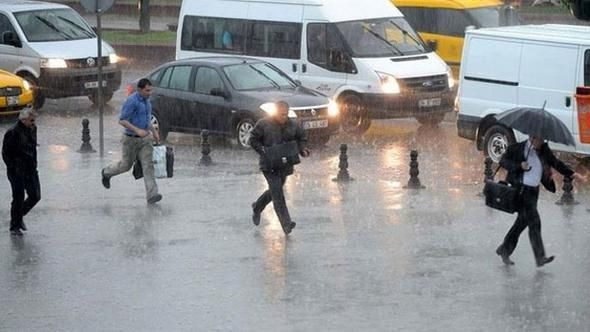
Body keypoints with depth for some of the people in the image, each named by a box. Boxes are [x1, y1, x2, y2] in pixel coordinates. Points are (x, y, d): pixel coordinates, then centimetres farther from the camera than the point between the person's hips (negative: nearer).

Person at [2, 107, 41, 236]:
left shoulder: (32, 129, 7)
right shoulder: (13, 132, -16)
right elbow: (5, 153, -12)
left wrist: (34, 165, 14)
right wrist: (13, 168, -14)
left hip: (31, 170, 7)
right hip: (17, 172, -7)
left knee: (35, 196, 6)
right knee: (18, 199, -1)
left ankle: (19, 215, 30)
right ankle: (14, 227, 13)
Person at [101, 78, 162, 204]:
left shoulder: (146, 101, 7)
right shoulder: (131, 101, -19)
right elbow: (122, 120, -22)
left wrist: (154, 131, 13)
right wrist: (137, 130, -29)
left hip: (145, 139, 6)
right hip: (131, 139, -6)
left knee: (148, 165, -7)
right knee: (126, 165, 11)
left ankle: (152, 195, -13)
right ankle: (107, 173, 42)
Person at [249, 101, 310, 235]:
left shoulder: (293, 125, 3)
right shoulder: (264, 124, -8)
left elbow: (302, 137, 18)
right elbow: (253, 140, -1)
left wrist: (302, 150, -1)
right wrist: (264, 152, -14)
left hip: (285, 165, 5)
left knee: (274, 191, 17)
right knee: (277, 192, -15)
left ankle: (257, 208, 45)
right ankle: (286, 224, -19)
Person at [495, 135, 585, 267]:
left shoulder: (544, 150, 8)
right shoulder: (517, 149, -7)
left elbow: (555, 163, 11)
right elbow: (503, 161, -4)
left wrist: (571, 174, 0)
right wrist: (519, 165, -20)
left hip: (534, 190, 7)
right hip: (522, 190, -7)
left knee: (522, 222, 12)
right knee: (534, 221, -13)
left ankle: (504, 250, 27)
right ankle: (540, 257, -14)